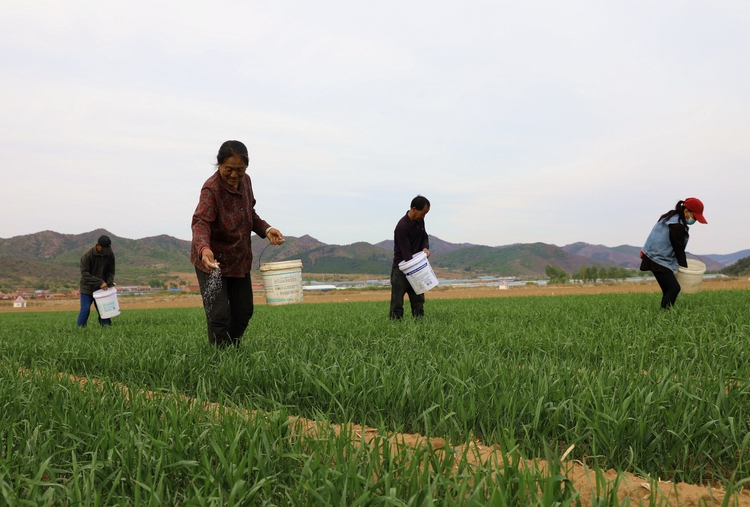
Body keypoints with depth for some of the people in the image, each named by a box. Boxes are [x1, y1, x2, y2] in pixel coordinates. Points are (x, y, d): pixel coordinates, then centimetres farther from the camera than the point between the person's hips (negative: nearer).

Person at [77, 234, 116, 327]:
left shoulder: (110, 254, -4)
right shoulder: (87, 255, -19)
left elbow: (110, 271, 4)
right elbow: (85, 274, -20)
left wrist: (110, 283, -12)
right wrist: (100, 282, -26)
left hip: (102, 288, 4)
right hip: (87, 288, -4)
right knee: (85, 309, -4)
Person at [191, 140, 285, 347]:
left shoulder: (245, 181, -2)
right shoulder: (211, 188, -23)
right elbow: (201, 222, -38)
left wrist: (266, 230, -4)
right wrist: (204, 249, -57)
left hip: (239, 258, 7)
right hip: (212, 260, -7)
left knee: (244, 311, 15)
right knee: (219, 316, -9)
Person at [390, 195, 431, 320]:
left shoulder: (420, 220, 1)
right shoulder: (402, 226, -24)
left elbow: (424, 236, 16)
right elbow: (406, 253, -24)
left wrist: (425, 248, -7)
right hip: (401, 268, -8)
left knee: (419, 301, 7)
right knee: (397, 304, -4)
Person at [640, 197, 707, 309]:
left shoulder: (670, 216, 13)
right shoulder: (677, 225, -18)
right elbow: (679, 249, -11)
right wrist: (684, 267, 1)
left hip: (653, 257, 10)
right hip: (658, 260, -10)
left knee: (668, 289, 8)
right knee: (674, 288, -11)